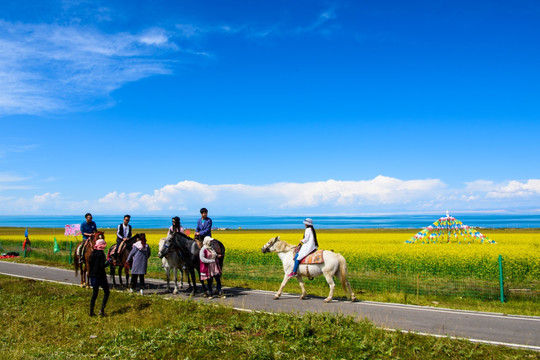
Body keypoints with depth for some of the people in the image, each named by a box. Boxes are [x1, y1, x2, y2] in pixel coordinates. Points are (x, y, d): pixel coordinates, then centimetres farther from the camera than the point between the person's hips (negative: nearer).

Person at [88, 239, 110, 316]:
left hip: (93, 275, 7)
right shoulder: (101, 254, -16)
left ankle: (91, 311, 15)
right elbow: (102, 266, -21)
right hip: (100, 275, -7)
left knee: (94, 293, 15)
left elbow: (89, 262, 7)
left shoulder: (93, 253, 4)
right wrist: (108, 262, -6)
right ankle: (102, 310, -1)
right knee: (106, 292, 7)